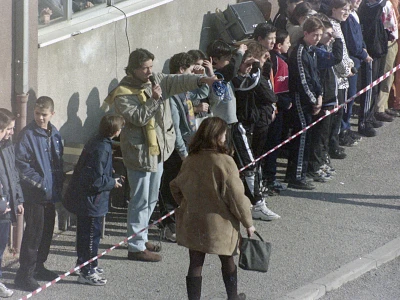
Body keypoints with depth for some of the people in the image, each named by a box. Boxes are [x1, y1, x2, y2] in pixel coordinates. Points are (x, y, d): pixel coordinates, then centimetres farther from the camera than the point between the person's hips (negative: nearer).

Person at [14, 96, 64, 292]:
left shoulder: (54, 134, 9)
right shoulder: (27, 134, -12)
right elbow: (21, 163, -16)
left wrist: (59, 184, 10)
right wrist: (39, 182, -18)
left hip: (51, 193, 7)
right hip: (34, 193, -7)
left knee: (47, 230, 15)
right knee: (33, 232, -7)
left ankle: (38, 267, 29)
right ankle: (24, 273, -2)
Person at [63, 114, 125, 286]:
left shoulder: (96, 142, 6)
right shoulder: (101, 149, -25)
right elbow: (97, 180, -27)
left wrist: (111, 179, 11)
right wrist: (113, 183, -12)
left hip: (82, 199, 10)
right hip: (91, 200, -10)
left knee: (85, 232, 22)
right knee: (91, 234, 0)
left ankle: (86, 264, 36)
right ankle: (87, 272, 8)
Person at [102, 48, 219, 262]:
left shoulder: (156, 80, 4)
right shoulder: (123, 93, -14)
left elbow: (178, 81, -9)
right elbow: (137, 117, -24)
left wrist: (202, 80, -24)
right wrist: (153, 100, -29)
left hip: (158, 149, 8)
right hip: (139, 152, -8)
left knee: (151, 198, 19)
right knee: (140, 201, -4)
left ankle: (141, 237, 33)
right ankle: (136, 247, 3)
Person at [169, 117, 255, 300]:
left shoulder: (190, 160, -3)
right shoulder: (224, 162, -19)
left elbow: (176, 187, 8)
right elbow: (236, 196, -16)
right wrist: (248, 222, -5)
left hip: (193, 222, 4)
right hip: (219, 223, -4)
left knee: (195, 264, 9)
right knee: (227, 261, 18)